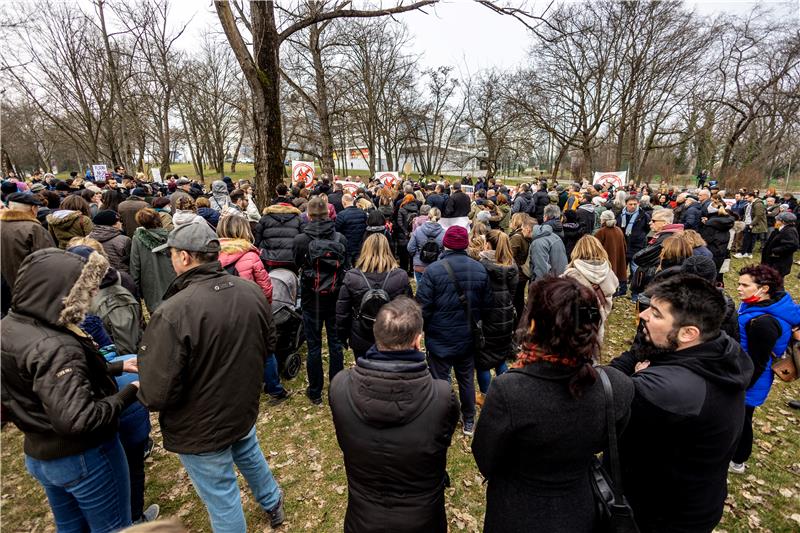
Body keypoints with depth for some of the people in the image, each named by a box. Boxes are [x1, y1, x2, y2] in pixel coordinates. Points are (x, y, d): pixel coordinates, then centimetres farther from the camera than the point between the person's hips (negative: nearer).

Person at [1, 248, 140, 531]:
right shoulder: (54, 348, -32)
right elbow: (76, 419, -34)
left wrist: (116, 367, 6)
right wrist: (130, 392, -23)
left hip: (39, 455, 8)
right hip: (85, 457, -8)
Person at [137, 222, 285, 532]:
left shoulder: (172, 313, -32)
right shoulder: (251, 291, -13)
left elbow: (157, 395, -27)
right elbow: (269, 345, 1)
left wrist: (141, 392, -4)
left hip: (201, 429, -6)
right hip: (245, 408, 6)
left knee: (222, 498, 16)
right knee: (249, 454, 33)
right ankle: (272, 503, 59)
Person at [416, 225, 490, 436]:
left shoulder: (433, 270, -19)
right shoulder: (480, 269, -4)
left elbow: (423, 306, -17)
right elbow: (487, 303, 4)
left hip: (440, 338, -4)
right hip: (468, 338, 5)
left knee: (440, 380, 9)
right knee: (466, 379, 19)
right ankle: (469, 422, 35)